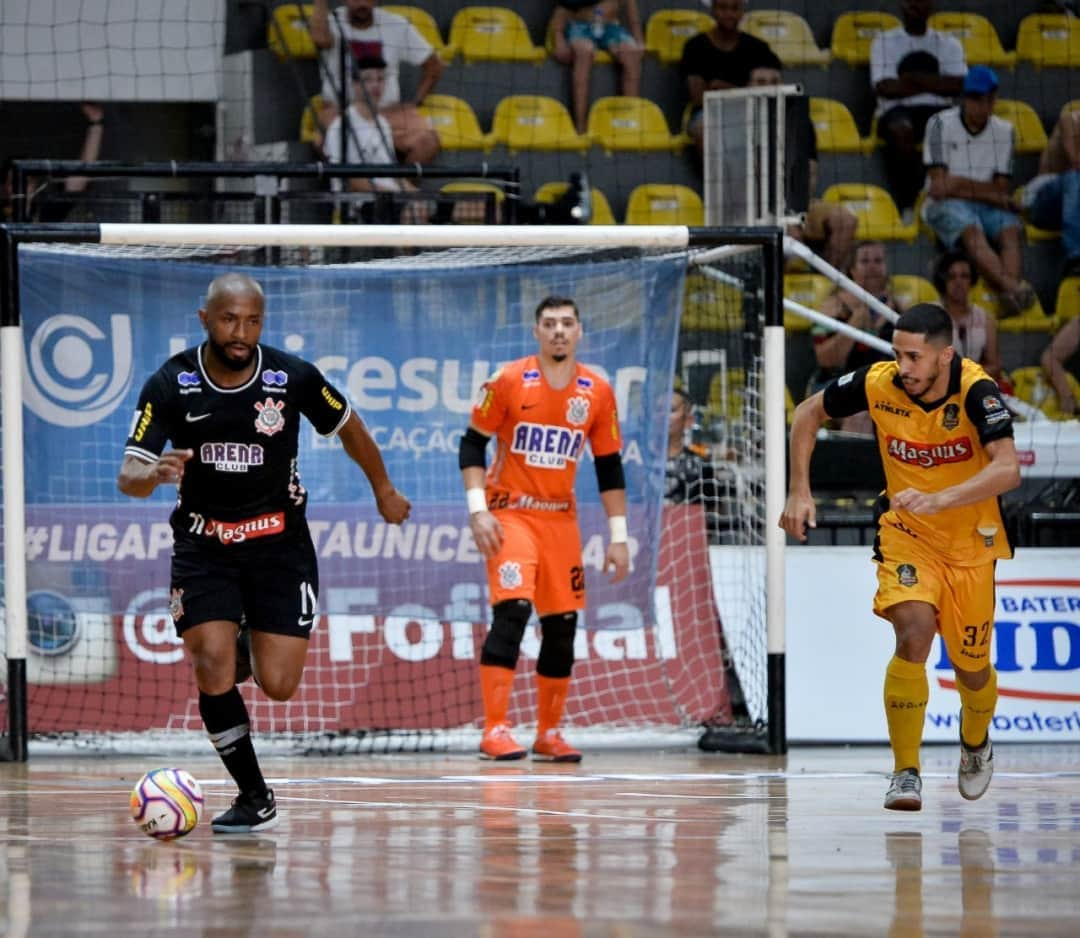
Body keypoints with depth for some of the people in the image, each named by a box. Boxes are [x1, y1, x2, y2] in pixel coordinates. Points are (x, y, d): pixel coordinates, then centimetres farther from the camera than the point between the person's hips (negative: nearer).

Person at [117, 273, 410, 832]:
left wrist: (383, 491, 22)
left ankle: (251, 649, 31)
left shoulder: (293, 378, -10)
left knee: (278, 685, -7)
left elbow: (347, 427, 9)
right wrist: (153, 474, -38)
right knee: (212, 670, -18)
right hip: (203, 546, 0)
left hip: (279, 540, 0)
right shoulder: (170, 386, -12)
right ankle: (255, 800, -1)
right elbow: (129, 476, -14)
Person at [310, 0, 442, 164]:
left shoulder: (397, 25, 5)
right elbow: (320, 39, -30)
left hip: (387, 110, 3)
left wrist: (416, 101, 3)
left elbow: (434, 64, 14)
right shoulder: (332, 22, -3)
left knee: (428, 141, -25)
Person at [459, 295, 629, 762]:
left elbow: (609, 467, 9)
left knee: (562, 626, 4)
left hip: (561, 519, 4)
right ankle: (494, 731, -21)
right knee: (511, 610, -20)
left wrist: (618, 537, 6)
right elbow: (472, 444, -3)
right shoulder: (508, 381, -7)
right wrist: (478, 510, -13)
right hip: (509, 513, -4)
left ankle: (548, 735, 15)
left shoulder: (598, 392, 3)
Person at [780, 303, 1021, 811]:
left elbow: (1007, 469, -40)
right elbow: (809, 412, 0)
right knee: (914, 634, -24)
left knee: (970, 666, 9)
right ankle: (905, 772, -15)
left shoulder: (975, 391, -27)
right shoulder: (878, 383, -18)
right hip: (906, 535, 0)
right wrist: (799, 492, -7)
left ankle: (976, 743, 44)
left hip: (971, 542, 0)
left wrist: (938, 500, -52)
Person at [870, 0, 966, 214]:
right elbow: (885, 87, -3)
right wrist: (934, 84, -5)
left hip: (939, 110, 2)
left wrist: (918, 78, -8)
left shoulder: (948, 43, 19)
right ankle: (908, 205, -33)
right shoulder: (884, 41, 13)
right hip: (899, 110, -2)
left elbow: (957, 86, 2)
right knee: (901, 129, -39)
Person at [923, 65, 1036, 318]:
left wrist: (959, 186, -7)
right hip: (945, 207, -4)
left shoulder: (1003, 131, 10)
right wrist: (988, 192, -6)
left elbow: (1001, 191, 5)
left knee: (1011, 230, -29)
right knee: (972, 231, -35)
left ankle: (1010, 297, -54)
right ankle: (1014, 288, -59)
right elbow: (940, 186, -9)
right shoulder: (941, 124, -1)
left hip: (987, 205, 4)